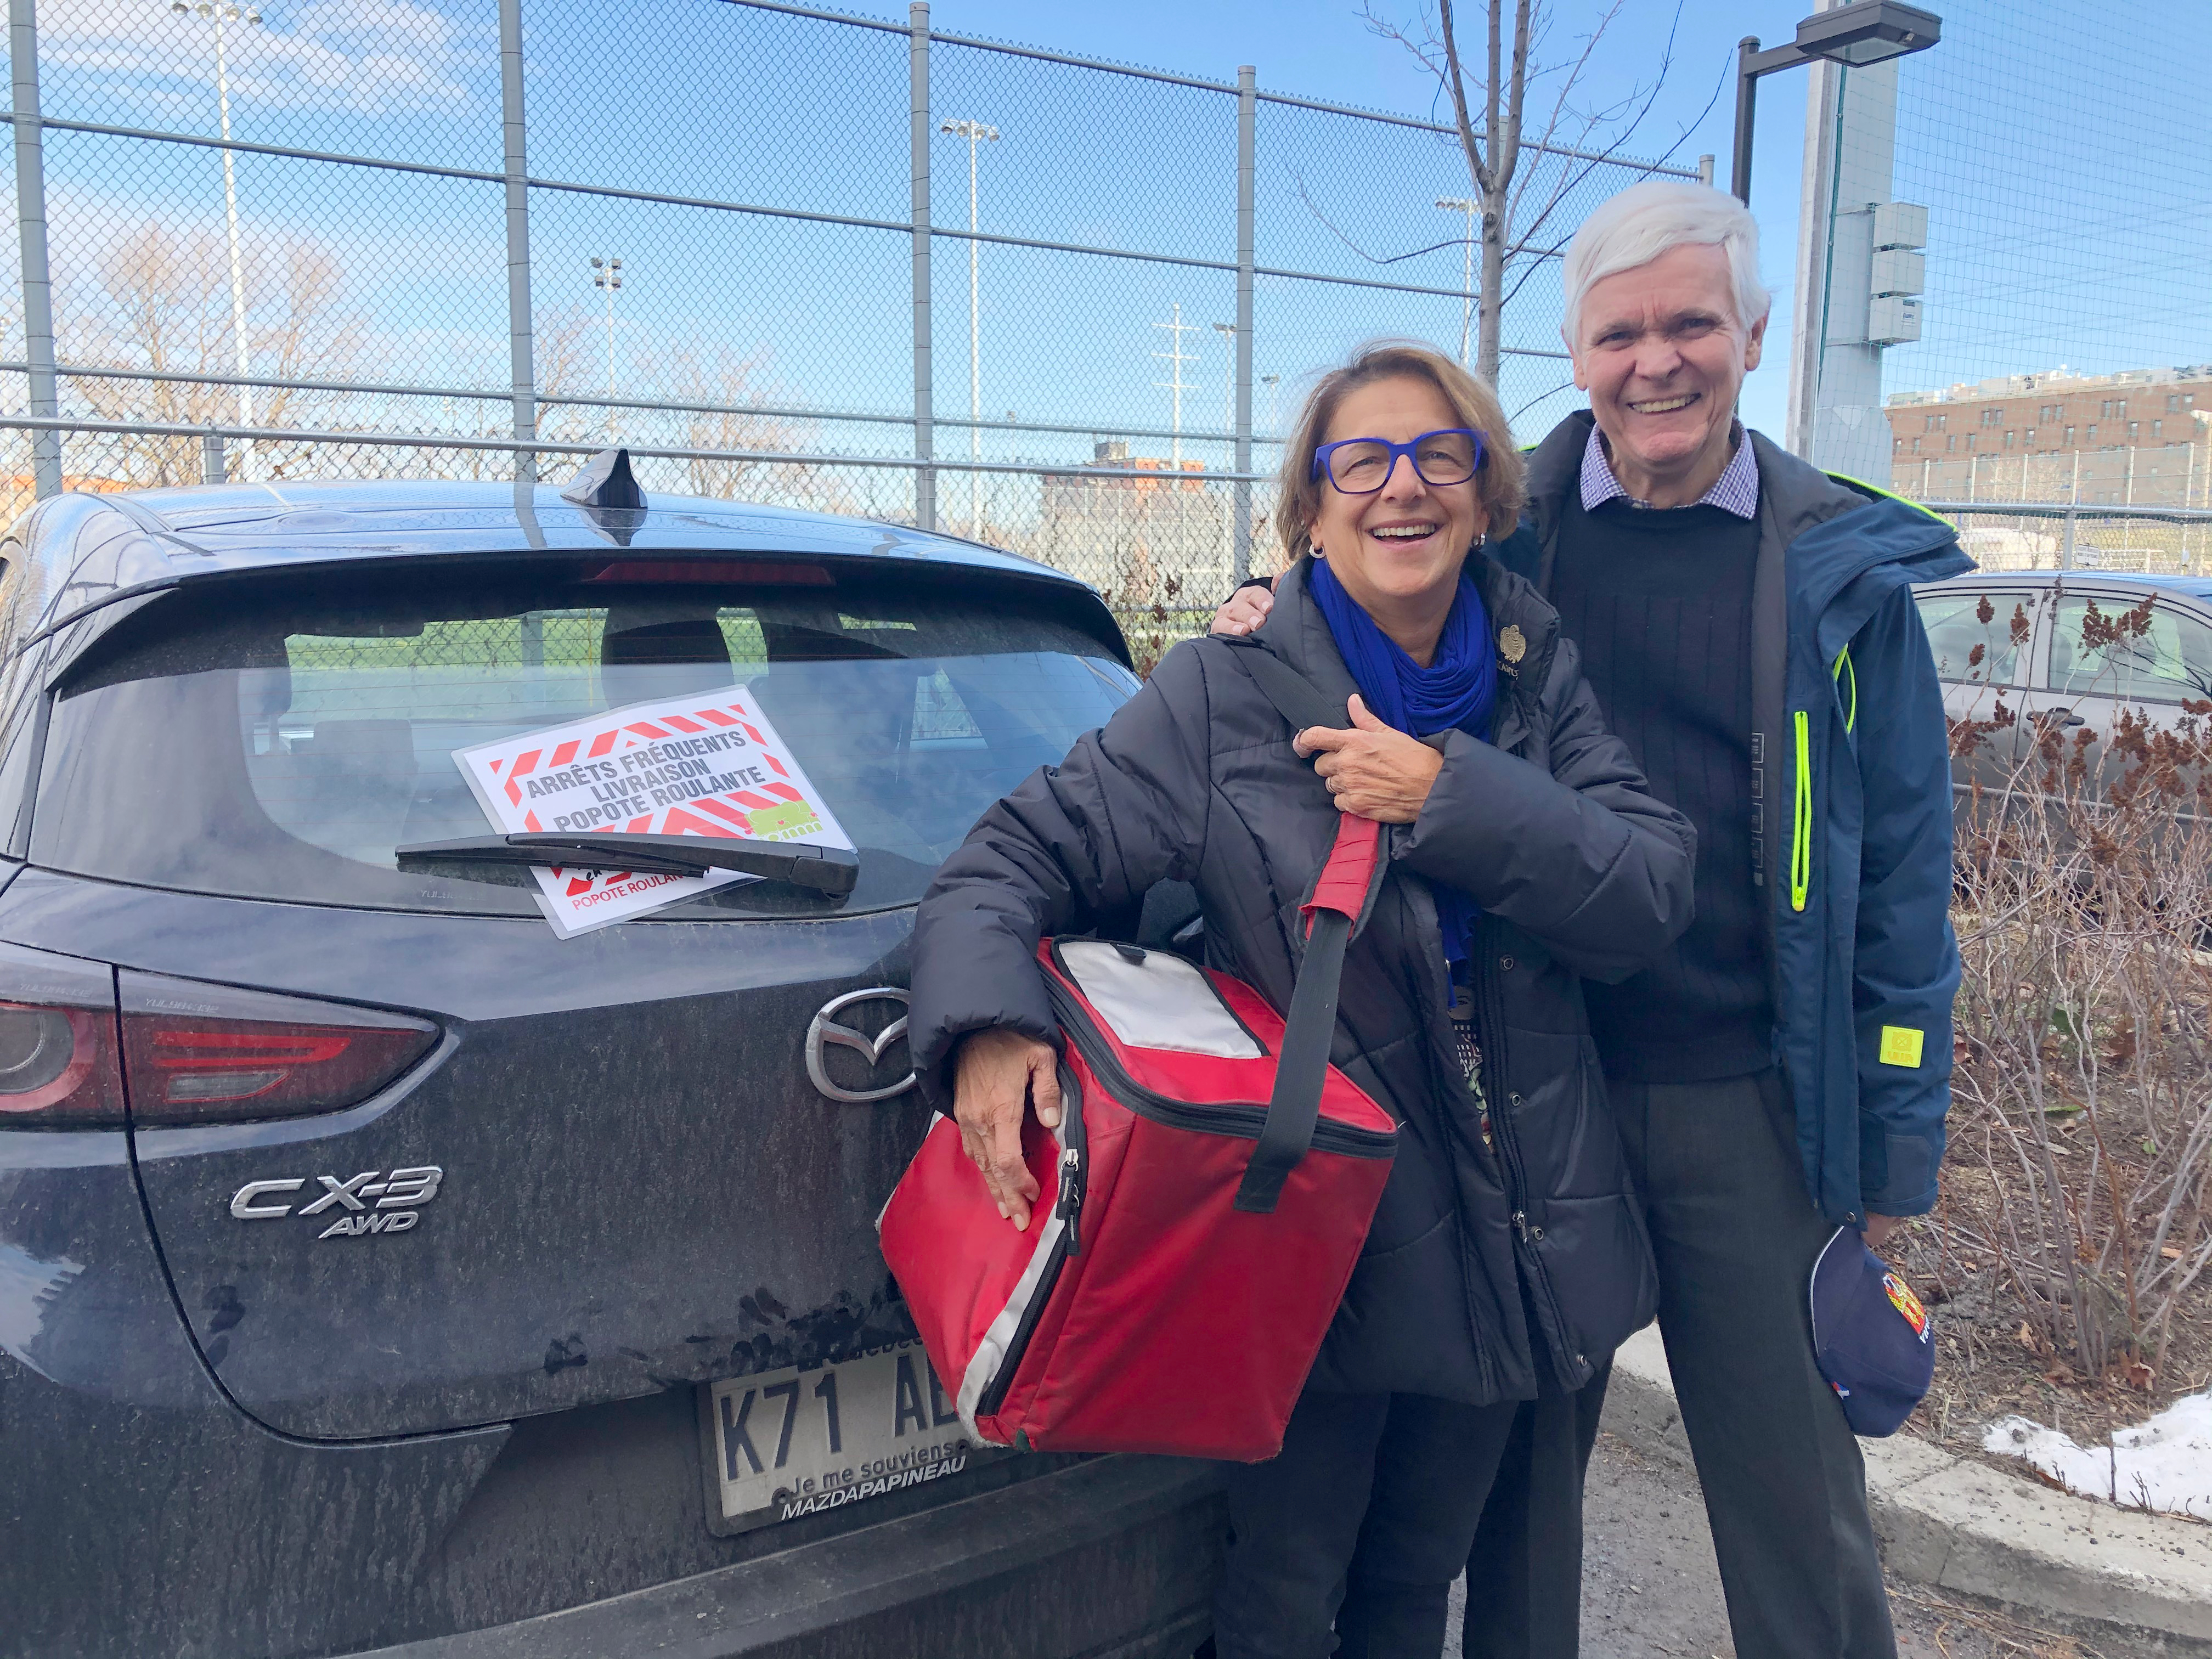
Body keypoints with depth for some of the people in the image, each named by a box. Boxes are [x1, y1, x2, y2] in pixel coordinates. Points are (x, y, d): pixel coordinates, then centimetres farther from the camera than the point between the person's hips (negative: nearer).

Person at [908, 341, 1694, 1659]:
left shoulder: (1537, 672, -1)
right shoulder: (1226, 695, -12)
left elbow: (1656, 895, -10)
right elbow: (1018, 858, -11)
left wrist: (1453, 797, -24)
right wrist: (985, 1025, -31)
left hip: (1519, 1236, 4)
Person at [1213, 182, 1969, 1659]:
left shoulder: (1840, 568, -1)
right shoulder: (1506, 536, 1)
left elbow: (1900, 870, 2)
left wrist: (1898, 1144, 1)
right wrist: (1284, 614, -5)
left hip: (1751, 1104, -1)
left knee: (1795, 1497, 11)